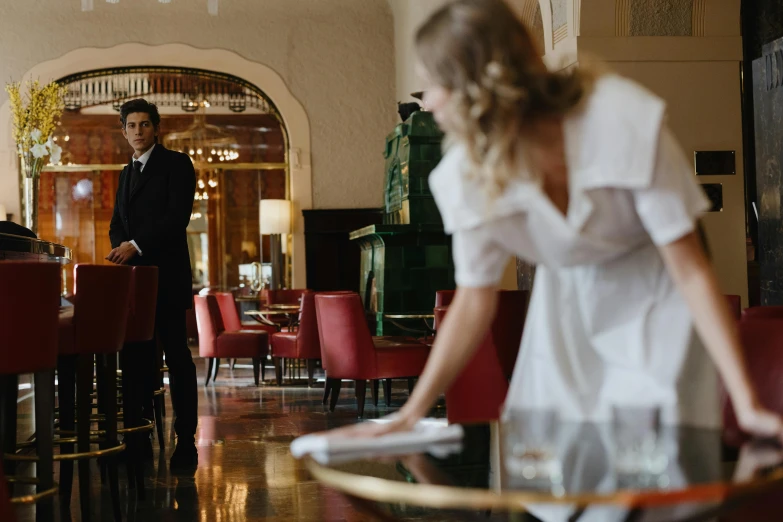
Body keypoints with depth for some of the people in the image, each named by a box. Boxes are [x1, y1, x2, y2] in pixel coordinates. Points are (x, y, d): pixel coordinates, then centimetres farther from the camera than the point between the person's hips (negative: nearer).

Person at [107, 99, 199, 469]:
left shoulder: (176, 164, -1)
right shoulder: (127, 172, 21)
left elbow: (178, 216, -13)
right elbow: (117, 222, 18)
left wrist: (136, 245, -18)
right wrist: (120, 247, -4)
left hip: (166, 276, -6)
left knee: (177, 357, -4)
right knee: (136, 357, 5)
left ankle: (186, 442, -1)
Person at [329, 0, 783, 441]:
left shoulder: (623, 121, -31)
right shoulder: (469, 171, -18)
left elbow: (690, 270, -26)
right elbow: (475, 300, -7)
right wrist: (409, 416, -9)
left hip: (654, 307, -3)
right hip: (567, 306, 4)